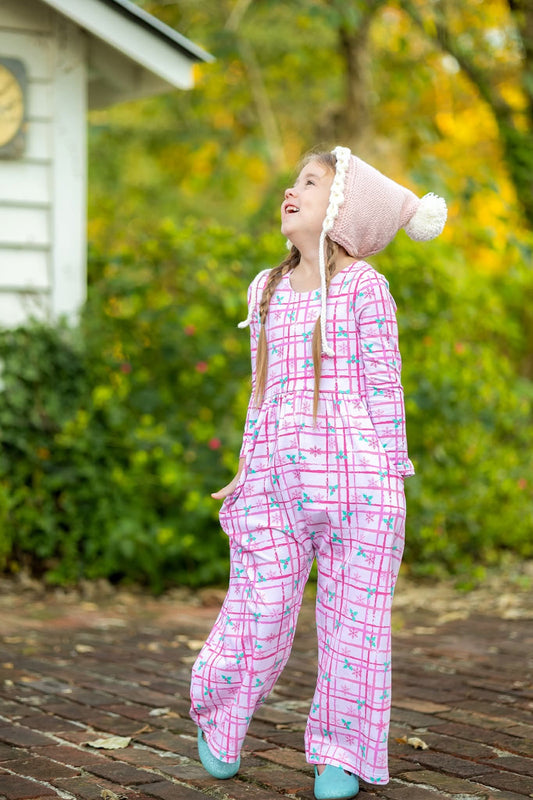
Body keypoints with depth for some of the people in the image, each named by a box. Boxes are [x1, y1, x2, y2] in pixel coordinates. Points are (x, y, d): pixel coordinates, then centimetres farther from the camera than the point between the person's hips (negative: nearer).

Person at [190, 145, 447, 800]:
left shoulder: (363, 286, 0)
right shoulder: (267, 290, 15)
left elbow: (382, 384, -1)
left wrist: (389, 480, -4)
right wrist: (248, 471, 16)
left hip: (353, 473, -4)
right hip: (276, 479, 4)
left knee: (353, 619, 2)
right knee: (259, 614, 3)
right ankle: (217, 721, 27)